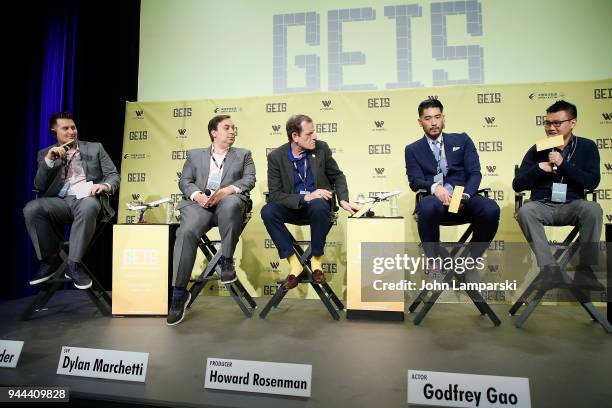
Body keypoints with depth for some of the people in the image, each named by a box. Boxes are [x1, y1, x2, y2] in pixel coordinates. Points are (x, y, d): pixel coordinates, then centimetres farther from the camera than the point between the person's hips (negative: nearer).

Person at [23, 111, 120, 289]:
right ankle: (51, 258, -9)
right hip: (59, 201, 2)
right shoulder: (45, 154, 19)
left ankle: (73, 263, -26)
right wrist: (49, 160, -6)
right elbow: (39, 186, 8)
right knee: (31, 208, -30)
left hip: (86, 198, -2)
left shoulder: (95, 148, 17)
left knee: (88, 207, -39)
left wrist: (105, 186, -14)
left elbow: (113, 175, 10)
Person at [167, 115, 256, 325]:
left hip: (229, 200, -1)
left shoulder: (243, 154, 23)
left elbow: (249, 179, 7)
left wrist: (227, 190, -13)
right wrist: (197, 195, -10)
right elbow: (184, 181, 13)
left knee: (231, 203, -38)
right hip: (199, 202, 1)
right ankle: (179, 291, -21)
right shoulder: (195, 155, 25)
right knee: (187, 232, -30)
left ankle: (227, 260, -22)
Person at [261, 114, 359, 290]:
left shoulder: (322, 148, -3)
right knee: (267, 211, -28)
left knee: (318, 206, -36)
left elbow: (337, 176, 8)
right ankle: (294, 264, -18)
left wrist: (343, 200, -11)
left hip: (318, 204, 0)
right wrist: (304, 198, -25)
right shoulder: (276, 156, -7)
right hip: (293, 208, 1)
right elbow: (274, 194, -11)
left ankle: (317, 261, -15)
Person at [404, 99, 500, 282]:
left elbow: (475, 173, 7)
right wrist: (434, 187, -22)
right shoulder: (413, 150, 15)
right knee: (428, 207, -38)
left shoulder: (462, 140, 18)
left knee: (491, 209, -30)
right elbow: (415, 181, 1)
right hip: (434, 199, -2)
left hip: (463, 198, 2)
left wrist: (465, 195, -15)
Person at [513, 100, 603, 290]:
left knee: (592, 209, -32)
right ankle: (550, 270, -33)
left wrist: (563, 164, -14)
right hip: (542, 205, 0)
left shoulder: (586, 147, 8)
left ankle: (585, 270, -22)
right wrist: (539, 168, -11)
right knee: (525, 211, -32)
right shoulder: (537, 150, 7)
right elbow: (517, 185, 4)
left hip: (572, 206, 0)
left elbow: (592, 182, -5)